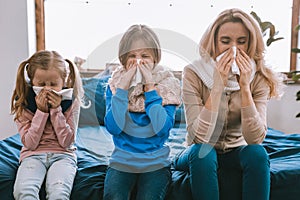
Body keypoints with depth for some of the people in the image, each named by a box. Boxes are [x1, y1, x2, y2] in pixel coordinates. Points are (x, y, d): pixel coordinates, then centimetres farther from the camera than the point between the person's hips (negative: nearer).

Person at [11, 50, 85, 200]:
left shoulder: (71, 102, -3)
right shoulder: (23, 104, -2)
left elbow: (66, 142, -6)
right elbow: (30, 143, -6)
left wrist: (56, 110, -15)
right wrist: (41, 111, -15)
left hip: (62, 155, 0)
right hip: (33, 155, 1)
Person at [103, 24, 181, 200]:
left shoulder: (167, 84, -2)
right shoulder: (115, 84, 2)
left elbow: (162, 129, -15)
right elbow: (113, 128, -11)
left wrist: (150, 88, -16)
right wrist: (123, 88, -14)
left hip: (156, 163, 0)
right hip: (121, 161, 1)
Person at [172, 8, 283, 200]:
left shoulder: (259, 78, -10)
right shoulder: (193, 73, -17)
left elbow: (255, 139, -20)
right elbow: (198, 137, -25)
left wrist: (244, 87, -28)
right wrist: (218, 86, -31)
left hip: (236, 153, 2)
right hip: (200, 155, -1)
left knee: (257, 153, -28)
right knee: (202, 152, -32)